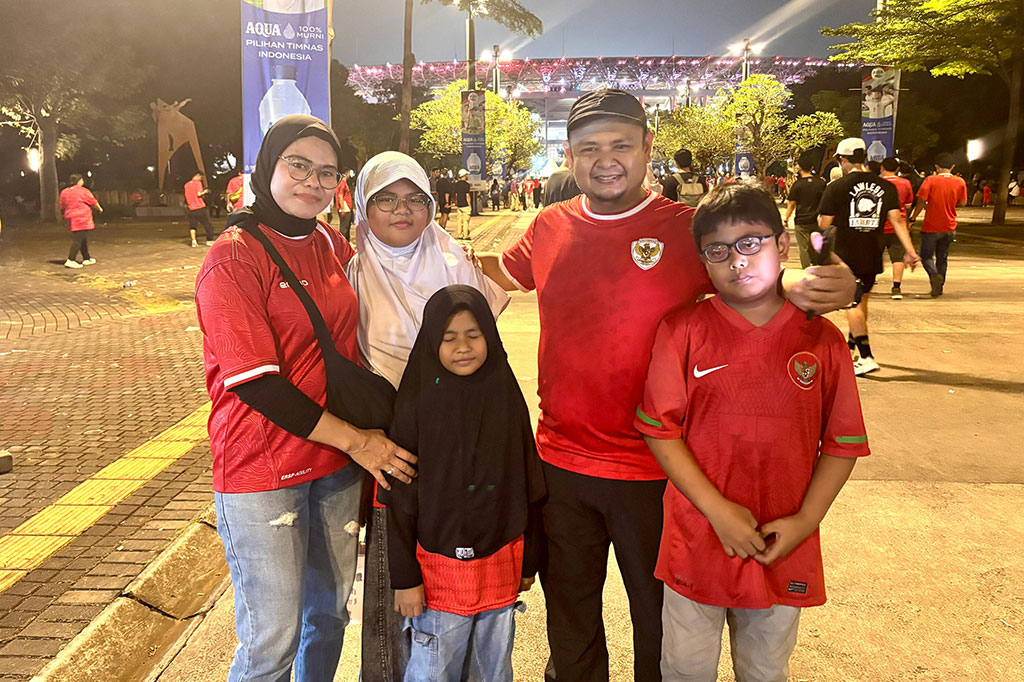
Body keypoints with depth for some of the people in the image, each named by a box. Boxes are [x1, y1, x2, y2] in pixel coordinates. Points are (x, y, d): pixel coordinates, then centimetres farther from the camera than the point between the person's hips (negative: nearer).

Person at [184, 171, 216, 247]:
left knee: (192, 226, 11)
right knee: (208, 225, 8)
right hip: (201, 208, -5)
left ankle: (193, 241, -5)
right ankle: (209, 241, 11)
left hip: (191, 209, 5)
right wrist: (204, 192, 2)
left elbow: (186, 196, 13)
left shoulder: (186, 184, 11)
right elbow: (199, 194, -16)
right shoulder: (198, 183, -6)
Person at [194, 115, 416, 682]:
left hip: (337, 463, 6)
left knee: (330, 613, 18)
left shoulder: (330, 245, 7)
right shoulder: (233, 257, -12)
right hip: (262, 471, -6)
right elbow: (254, 381, -18)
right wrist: (354, 439, -15)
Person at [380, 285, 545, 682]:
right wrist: (404, 576, -7)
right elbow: (399, 499, -7)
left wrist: (529, 560, 10)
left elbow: (528, 486, 7)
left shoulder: (506, 396, 1)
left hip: (501, 562, 3)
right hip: (439, 565, -3)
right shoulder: (417, 404, -9)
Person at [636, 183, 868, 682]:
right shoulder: (681, 330, -7)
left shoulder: (822, 341, -3)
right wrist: (716, 508, -14)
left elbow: (843, 444, 2)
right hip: (697, 542, -1)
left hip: (783, 547, 2)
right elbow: (659, 430, -8)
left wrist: (806, 519, -8)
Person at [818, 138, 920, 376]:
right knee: (862, 301, 20)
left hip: (845, 256, -5)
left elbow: (823, 224, -7)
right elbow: (896, 220, -2)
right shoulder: (886, 186, 2)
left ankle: (866, 358, -11)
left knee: (852, 305, -1)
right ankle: (851, 347, 36)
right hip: (872, 256, 5)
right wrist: (910, 251, -1)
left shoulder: (836, 187, -9)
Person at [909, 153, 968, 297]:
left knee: (926, 256, 7)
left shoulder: (931, 180, -12)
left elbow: (922, 201, -15)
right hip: (949, 228, 4)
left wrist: (913, 218, -5)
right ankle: (939, 287, 19)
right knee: (942, 258, 17)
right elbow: (962, 202, 7)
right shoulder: (960, 182, -2)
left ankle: (934, 275, -21)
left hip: (931, 227, -4)